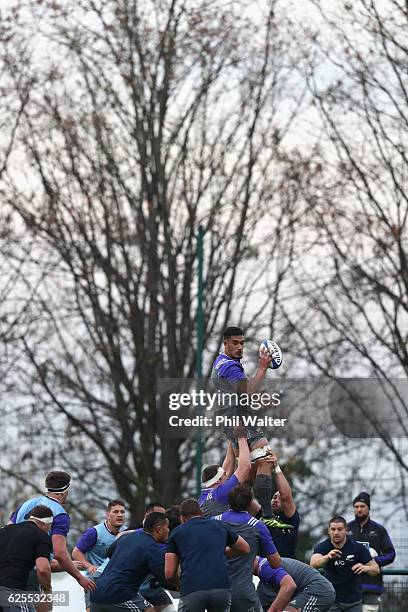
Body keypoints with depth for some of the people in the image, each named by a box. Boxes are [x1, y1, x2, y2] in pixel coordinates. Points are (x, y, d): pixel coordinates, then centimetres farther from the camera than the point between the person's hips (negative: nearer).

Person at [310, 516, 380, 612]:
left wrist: (365, 568, -30)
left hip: (354, 600, 1)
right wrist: (327, 556, -51)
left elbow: (376, 569, -6)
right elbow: (313, 564, -30)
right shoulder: (322, 547, -11)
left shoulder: (357, 547, -10)